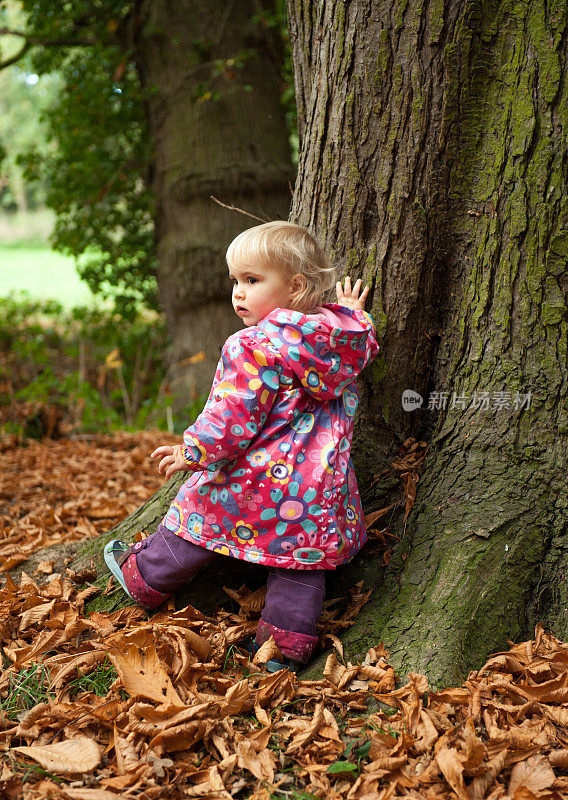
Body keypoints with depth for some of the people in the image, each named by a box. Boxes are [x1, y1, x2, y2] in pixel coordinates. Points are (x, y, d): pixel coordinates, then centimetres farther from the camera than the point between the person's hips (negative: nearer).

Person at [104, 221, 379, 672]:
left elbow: (233, 418, -21)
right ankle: (287, 644, 13)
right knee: (301, 557, 13)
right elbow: (364, 345, 25)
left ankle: (144, 577, 34)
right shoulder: (342, 341, 2)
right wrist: (355, 317, 40)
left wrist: (192, 453, -9)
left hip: (256, 480, -5)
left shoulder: (253, 347, -20)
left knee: (194, 521, 15)